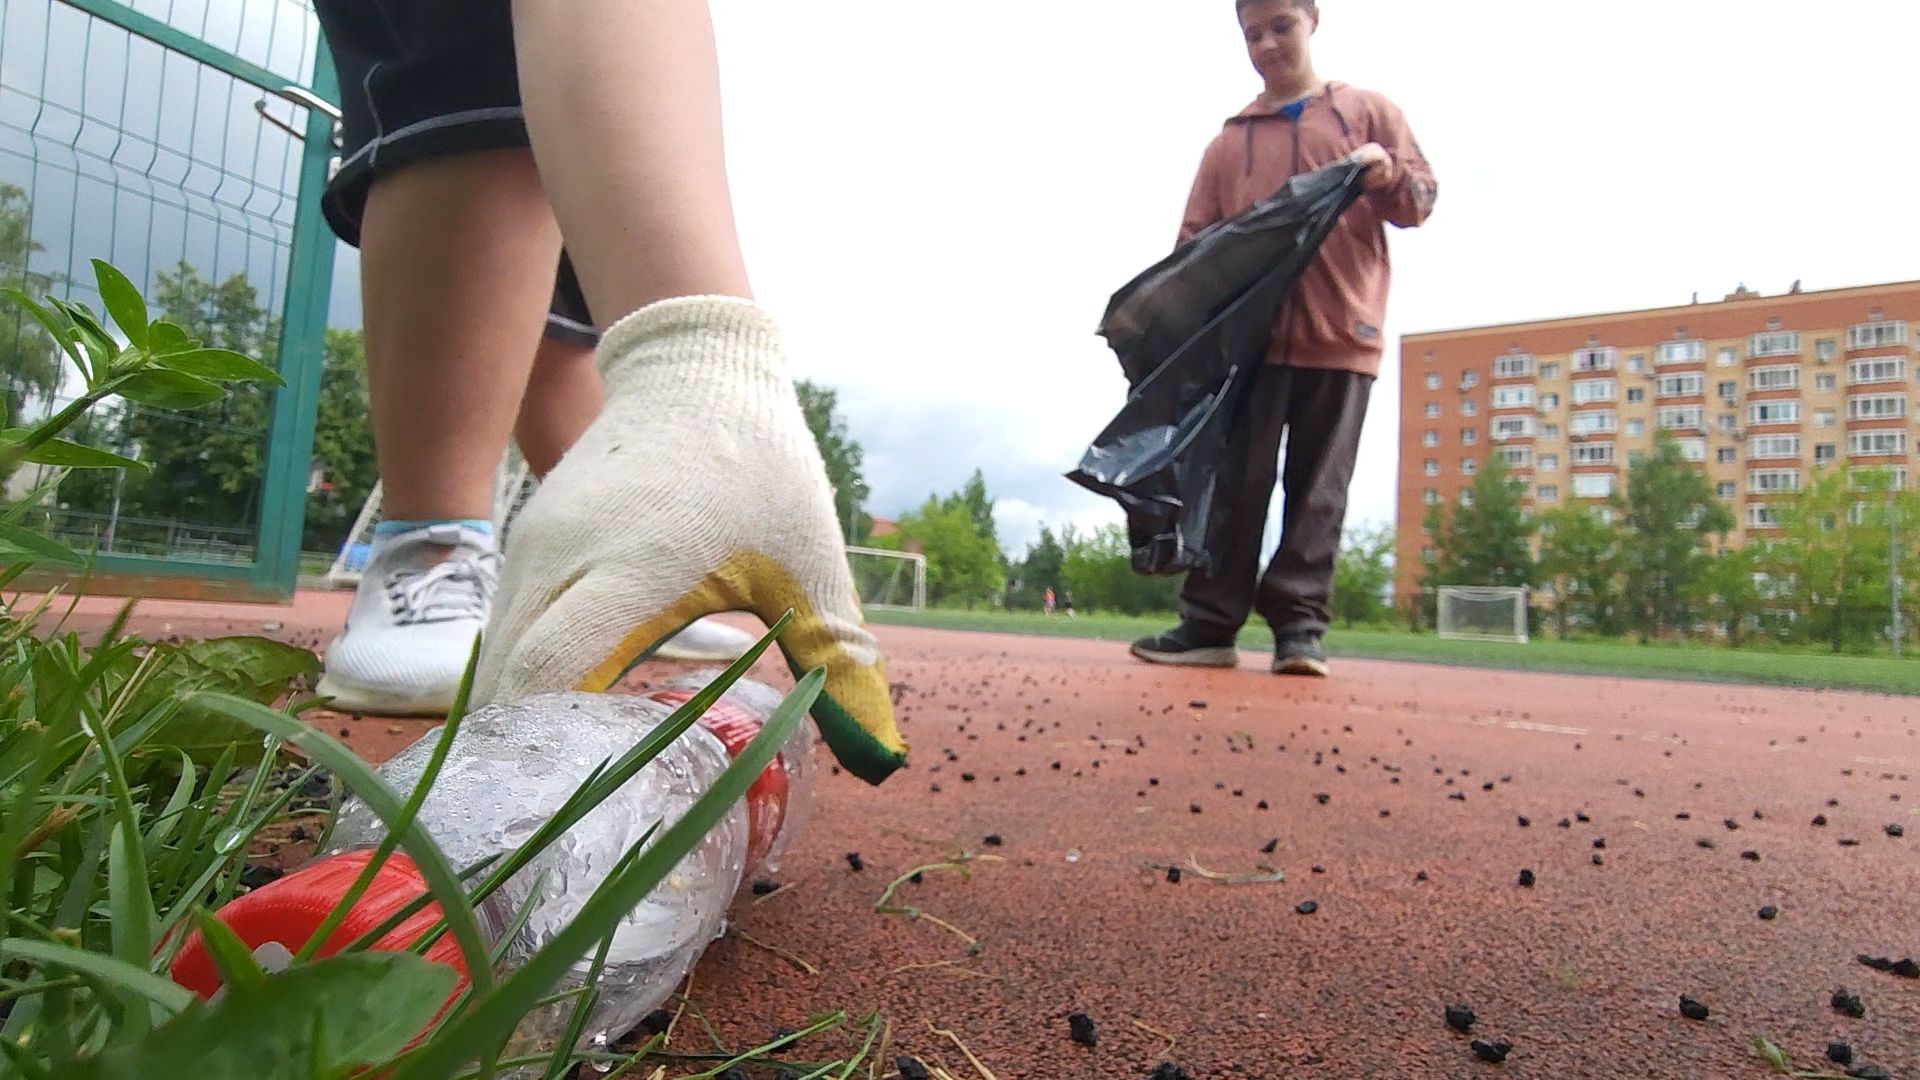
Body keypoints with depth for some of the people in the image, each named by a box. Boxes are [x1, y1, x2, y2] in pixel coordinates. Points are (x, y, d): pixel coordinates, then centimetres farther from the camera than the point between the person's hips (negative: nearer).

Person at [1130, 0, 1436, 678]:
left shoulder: (1368, 113, 15)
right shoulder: (1229, 141, 18)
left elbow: (1422, 196, 9)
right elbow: (1196, 240, 13)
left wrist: (1392, 177, -14)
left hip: (1342, 336, -1)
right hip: (1250, 335, 1)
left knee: (1318, 489, 0)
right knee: (1238, 482, -2)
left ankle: (1299, 626, 4)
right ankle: (1210, 623, 1)